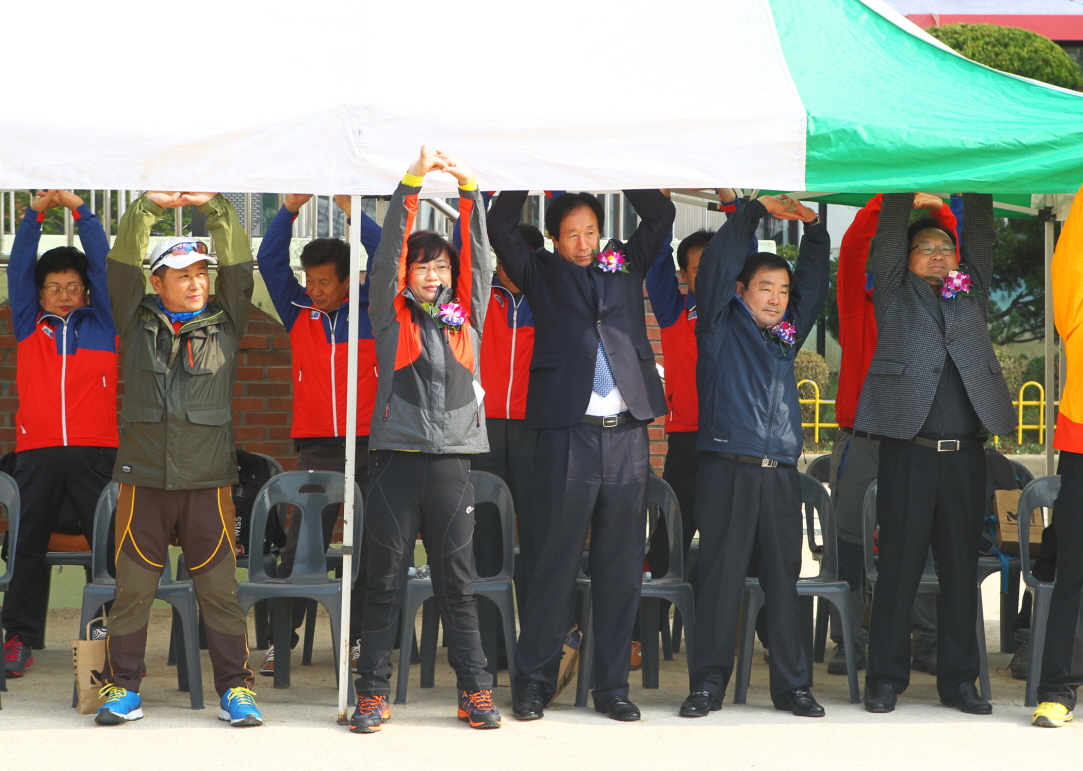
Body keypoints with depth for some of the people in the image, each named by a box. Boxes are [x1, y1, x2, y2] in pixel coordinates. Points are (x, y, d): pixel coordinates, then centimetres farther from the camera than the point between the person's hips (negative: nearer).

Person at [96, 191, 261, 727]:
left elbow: (238, 267, 1)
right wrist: (149, 206, -7)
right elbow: (122, 265, 0)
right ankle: (122, 688, 12)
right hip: (143, 475, 0)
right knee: (132, 587, 3)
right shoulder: (139, 322, 9)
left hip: (207, 476, 0)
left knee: (219, 588, 1)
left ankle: (235, 689, 7)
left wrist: (214, 207, -7)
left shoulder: (224, 323, 10)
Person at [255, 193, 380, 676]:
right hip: (315, 449, 1)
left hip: (369, 446, -1)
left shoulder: (371, 312, 4)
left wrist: (351, 208, -11)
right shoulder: (298, 314, 10)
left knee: (370, 547, 1)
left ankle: (362, 637, 9)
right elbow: (270, 261, 5)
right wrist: (291, 208, -5)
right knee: (299, 548, -2)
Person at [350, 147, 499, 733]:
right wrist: (411, 184, -12)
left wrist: (469, 189, -5)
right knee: (385, 581, 1)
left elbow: (478, 256, 6)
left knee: (456, 583, 5)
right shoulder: (392, 316, 8)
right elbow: (388, 251, -2)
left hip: (451, 461, 2)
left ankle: (475, 691, 7)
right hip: (397, 458, -2)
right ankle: (373, 692, 4)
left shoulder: (466, 316, 14)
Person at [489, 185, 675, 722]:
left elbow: (660, 216, 16)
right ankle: (534, 683, 5)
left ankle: (611, 687, 11)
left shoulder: (625, 268, 18)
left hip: (627, 435, 3)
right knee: (556, 563, -2)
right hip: (568, 435, -3)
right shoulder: (543, 275, 11)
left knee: (621, 568, 5)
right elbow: (500, 227, 1)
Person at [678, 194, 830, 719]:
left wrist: (813, 228, 12)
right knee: (721, 577, -4)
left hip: (780, 475, 4)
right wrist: (758, 210, -1)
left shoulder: (789, 331, 18)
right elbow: (718, 262, -2)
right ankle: (707, 686, 0)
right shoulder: (722, 326, 7)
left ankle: (792, 686, 8)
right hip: (728, 471, -4)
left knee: (784, 581, 5)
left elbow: (814, 281, 23)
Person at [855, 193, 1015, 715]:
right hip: (908, 451, -3)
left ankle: (958, 681, 10)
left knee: (961, 568, 4)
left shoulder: (971, 296, 18)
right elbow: (888, 236, 3)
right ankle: (886, 680, 3)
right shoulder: (895, 296, 10)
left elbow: (981, 239, 13)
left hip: (964, 455, 3)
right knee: (900, 565, -2)